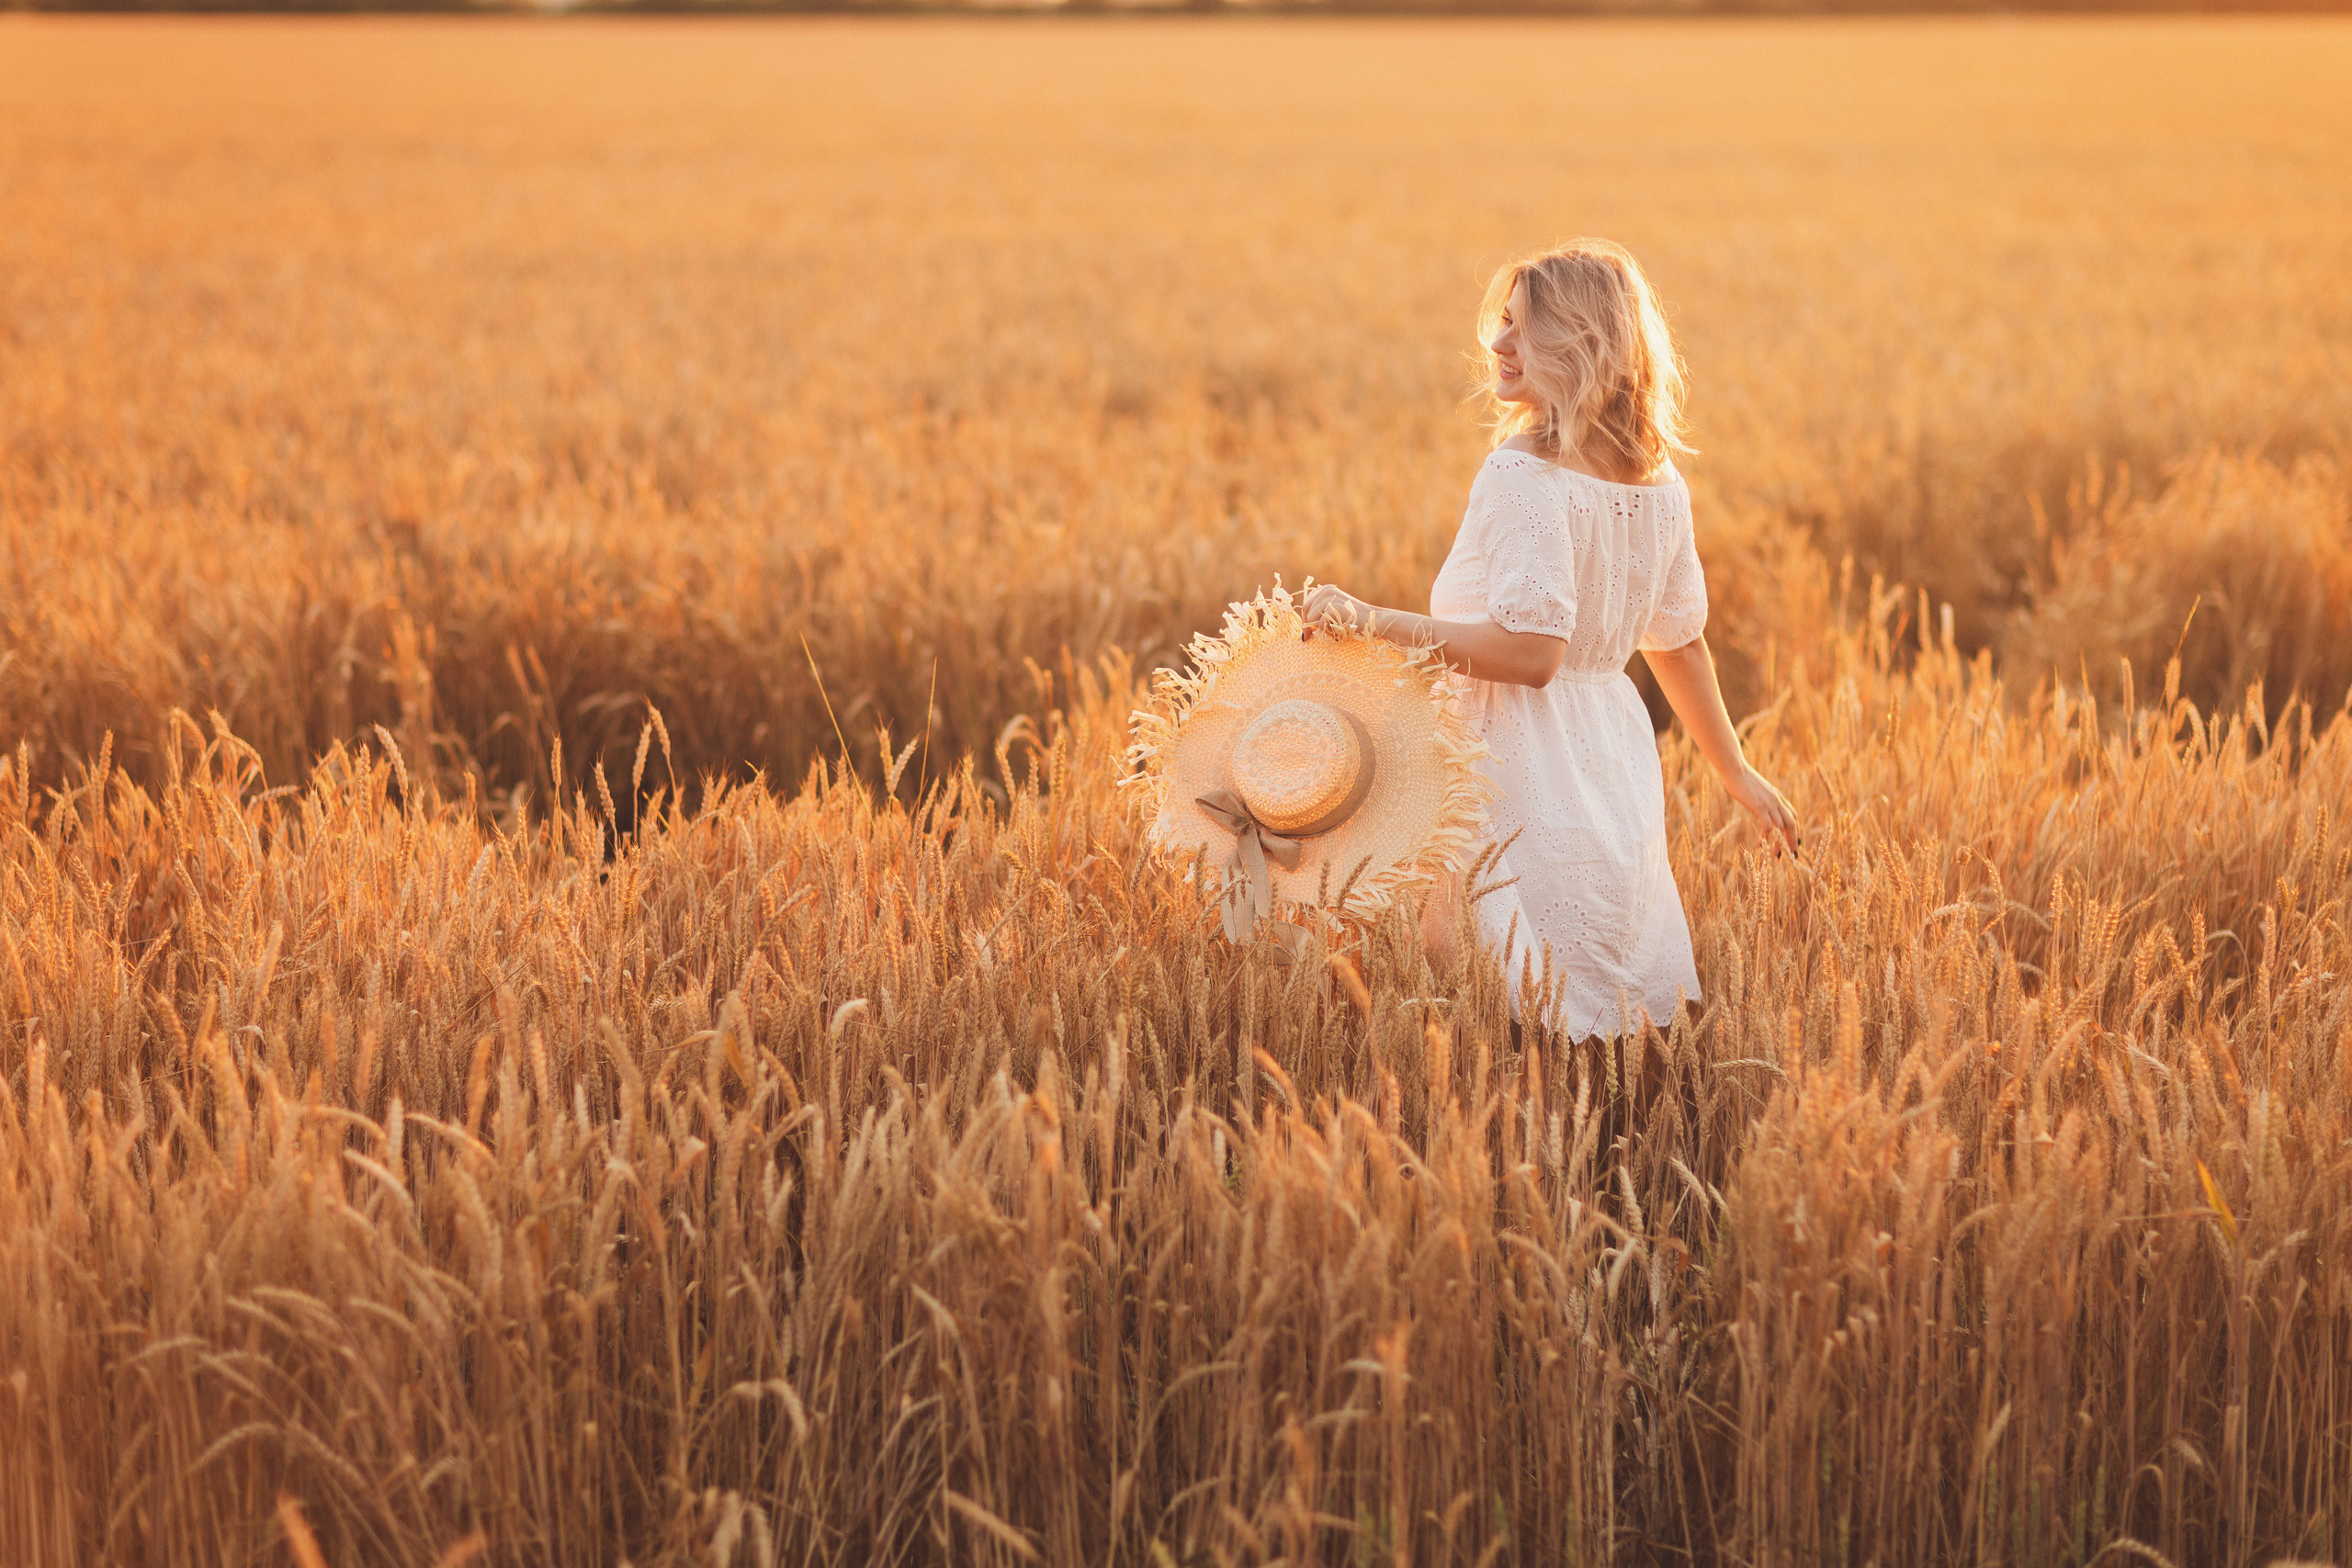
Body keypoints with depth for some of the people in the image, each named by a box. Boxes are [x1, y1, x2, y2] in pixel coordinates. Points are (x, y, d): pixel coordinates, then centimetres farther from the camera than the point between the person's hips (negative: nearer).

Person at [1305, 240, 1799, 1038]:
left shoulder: (1525, 475, -17)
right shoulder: (1656, 483, 8)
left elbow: (1528, 650, -23)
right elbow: (1679, 643, 16)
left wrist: (1378, 622, -20)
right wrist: (1736, 772, 27)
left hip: (1525, 775, -8)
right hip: (1618, 760, 8)